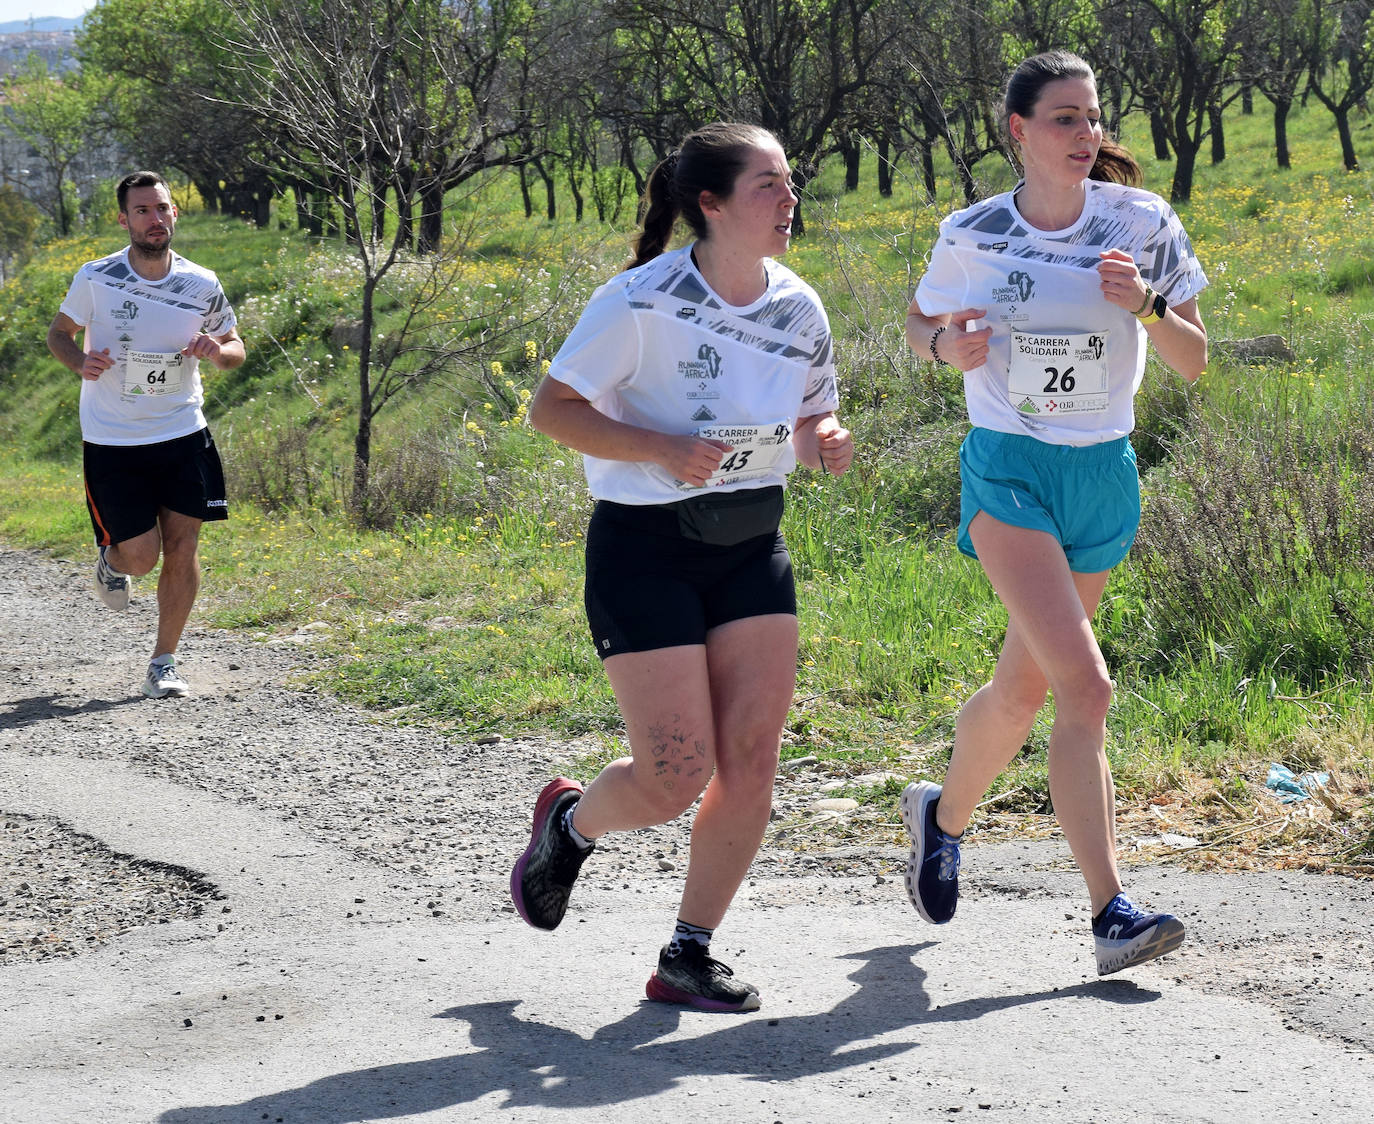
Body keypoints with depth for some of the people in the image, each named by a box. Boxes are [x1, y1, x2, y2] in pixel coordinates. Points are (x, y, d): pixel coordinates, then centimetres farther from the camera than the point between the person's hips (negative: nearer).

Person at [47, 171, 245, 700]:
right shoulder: (96, 278, -8)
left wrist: (217, 350, -13)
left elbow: (235, 348, 11)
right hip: (111, 442, -2)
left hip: (183, 436, 2)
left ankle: (163, 662, 11)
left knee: (182, 546, -3)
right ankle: (111, 560, 35)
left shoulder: (202, 286, -3)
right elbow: (59, 332, 7)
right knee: (141, 556, -4)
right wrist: (80, 362, -15)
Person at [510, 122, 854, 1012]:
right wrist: (666, 449, -24)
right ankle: (569, 822, 26)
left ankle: (689, 956, 11)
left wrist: (826, 438, -8)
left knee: (753, 757, -4)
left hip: (753, 547, 6)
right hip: (645, 548, -6)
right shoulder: (643, 301, -16)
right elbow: (552, 408, -12)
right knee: (677, 778, -9)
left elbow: (810, 416, 17)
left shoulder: (799, 308, 2)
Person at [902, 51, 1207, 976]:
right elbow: (921, 323, 14)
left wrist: (1144, 306, -20)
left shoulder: (1143, 224, -2)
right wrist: (948, 345, -9)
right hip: (1009, 471, -3)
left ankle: (943, 814, 43)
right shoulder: (972, 236, -4)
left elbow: (1195, 361, 0)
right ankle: (1112, 912, -20)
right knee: (1083, 682, -20)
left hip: (1104, 476, 3)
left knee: (1026, 687, 14)